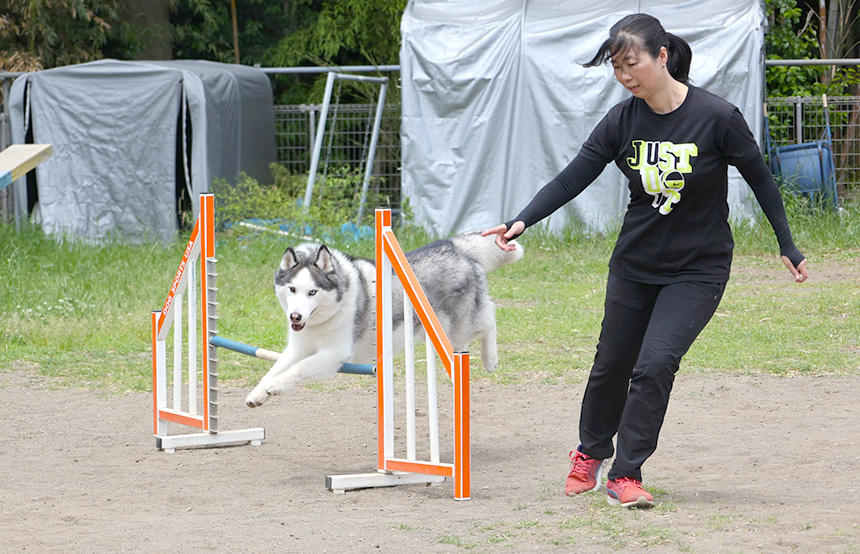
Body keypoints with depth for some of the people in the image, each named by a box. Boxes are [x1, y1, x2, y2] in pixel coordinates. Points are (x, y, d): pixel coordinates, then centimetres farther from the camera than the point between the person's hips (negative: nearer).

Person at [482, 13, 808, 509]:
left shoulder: (717, 117, -17)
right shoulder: (622, 121, -7)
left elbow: (760, 180, -5)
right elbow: (573, 178, -7)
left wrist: (789, 247, 0)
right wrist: (522, 222, -21)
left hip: (698, 268, -4)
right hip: (635, 264, 4)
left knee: (655, 364, -17)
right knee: (611, 365, 14)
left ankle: (626, 475, -3)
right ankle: (591, 453, 40)